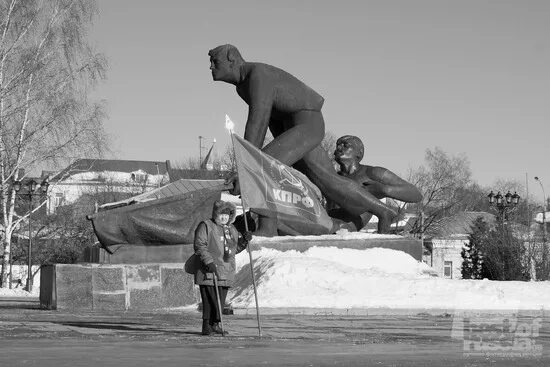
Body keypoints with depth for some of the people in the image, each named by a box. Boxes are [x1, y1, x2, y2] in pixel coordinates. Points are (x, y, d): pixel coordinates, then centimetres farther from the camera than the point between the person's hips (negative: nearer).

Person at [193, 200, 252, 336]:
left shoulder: (231, 229, 19)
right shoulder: (206, 226, -3)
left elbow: (235, 248, 25)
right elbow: (199, 245, -12)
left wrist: (244, 240, 6)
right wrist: (208, 261, -21)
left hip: (226, 272, 7)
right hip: (209, 272, -7)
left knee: (220, 300, 6)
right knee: (210, 299, -9)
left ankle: (215, 324, 13)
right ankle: (207, 326, -5)